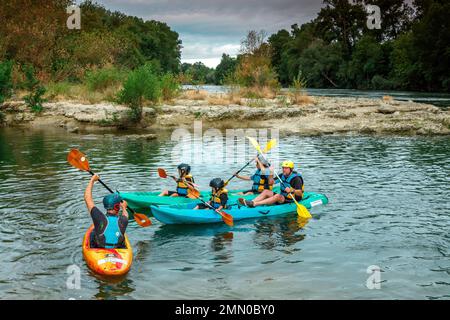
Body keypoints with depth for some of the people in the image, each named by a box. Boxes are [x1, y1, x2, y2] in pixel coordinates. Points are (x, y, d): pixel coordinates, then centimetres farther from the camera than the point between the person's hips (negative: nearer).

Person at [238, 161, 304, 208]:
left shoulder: (296, 178, -15)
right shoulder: (282, 176, 9)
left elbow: (300, 193, -24)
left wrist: (292, 190, -42)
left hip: (291, 200, -8)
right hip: (282, 196, 8)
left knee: (277, 196, -34)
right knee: (266, 191, -4)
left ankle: (255, 204, -47)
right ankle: (252, 202, -28)